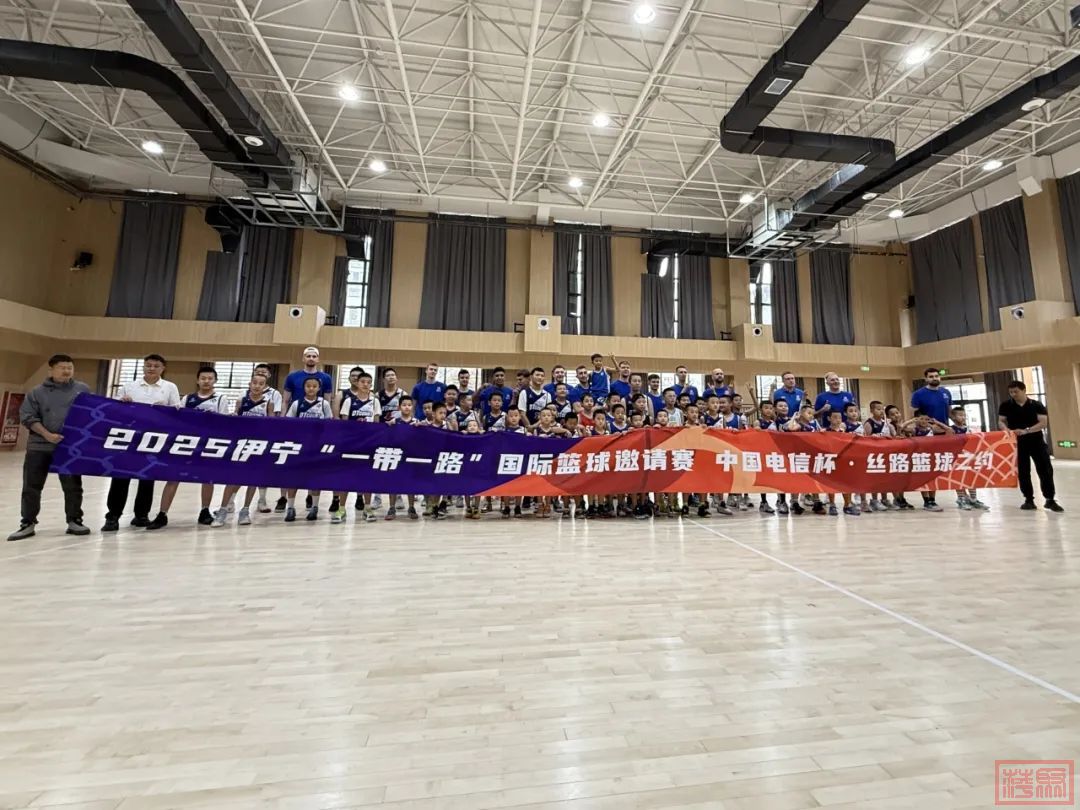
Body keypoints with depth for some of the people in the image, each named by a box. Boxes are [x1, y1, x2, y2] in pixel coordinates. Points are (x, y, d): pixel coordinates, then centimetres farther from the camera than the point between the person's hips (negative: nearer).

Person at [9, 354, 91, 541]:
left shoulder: (83, 389, 4)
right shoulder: (37, 392, 2)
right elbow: (27, 417, -2)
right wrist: (47, 434, -14)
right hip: (39, 446, 0)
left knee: (73, 487, 5)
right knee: (31, 487, 6)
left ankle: (74, 521, 14)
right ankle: (28, 523, 18)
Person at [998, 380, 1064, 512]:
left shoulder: (1037, 405, -3)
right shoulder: (1005, 405, 0)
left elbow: (1043, 423, -10)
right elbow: (1001, 421, 1)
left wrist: (1026, 431, -25)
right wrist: (1006, 429, -21)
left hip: (1037, 442, -1)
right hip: (1017, 443, 1)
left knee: (1046, 470, 0)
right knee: (1022, 472, 5)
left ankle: (1050, 500, 10)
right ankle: (1029, 500, 14)